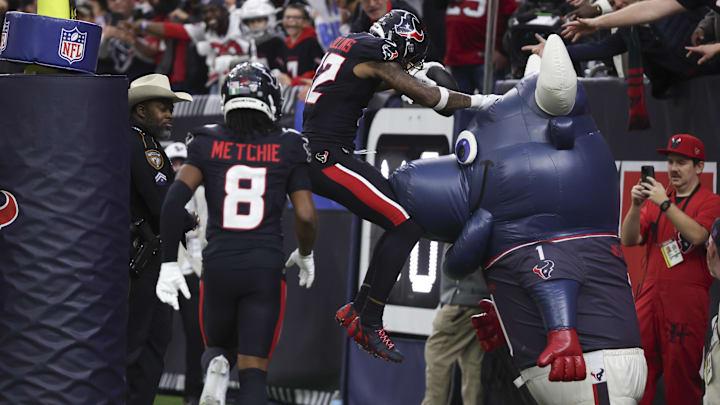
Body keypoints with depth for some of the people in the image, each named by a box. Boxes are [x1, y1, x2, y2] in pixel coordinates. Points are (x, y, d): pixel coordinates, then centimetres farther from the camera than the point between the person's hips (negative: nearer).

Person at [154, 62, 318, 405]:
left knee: (219, 348, 25)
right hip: (265, 270, -1)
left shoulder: (208, 144, 3)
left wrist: (169, 263, -4)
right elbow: (306, 217, -1)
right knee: (253, 374, 2)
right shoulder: (287, 149, 2)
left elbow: (175, 199, -9)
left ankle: (216, 368, -11)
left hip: (218, 266, 1)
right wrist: (305, 255, 20)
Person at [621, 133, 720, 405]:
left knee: (681, 372, -6)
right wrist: (636, 207, -5)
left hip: (686, 301, -5)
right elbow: (629, 240, 11)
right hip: (648, 298, 5)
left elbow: (697, 235, -16)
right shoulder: (656, 198, 19)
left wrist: (665, 204, -17)